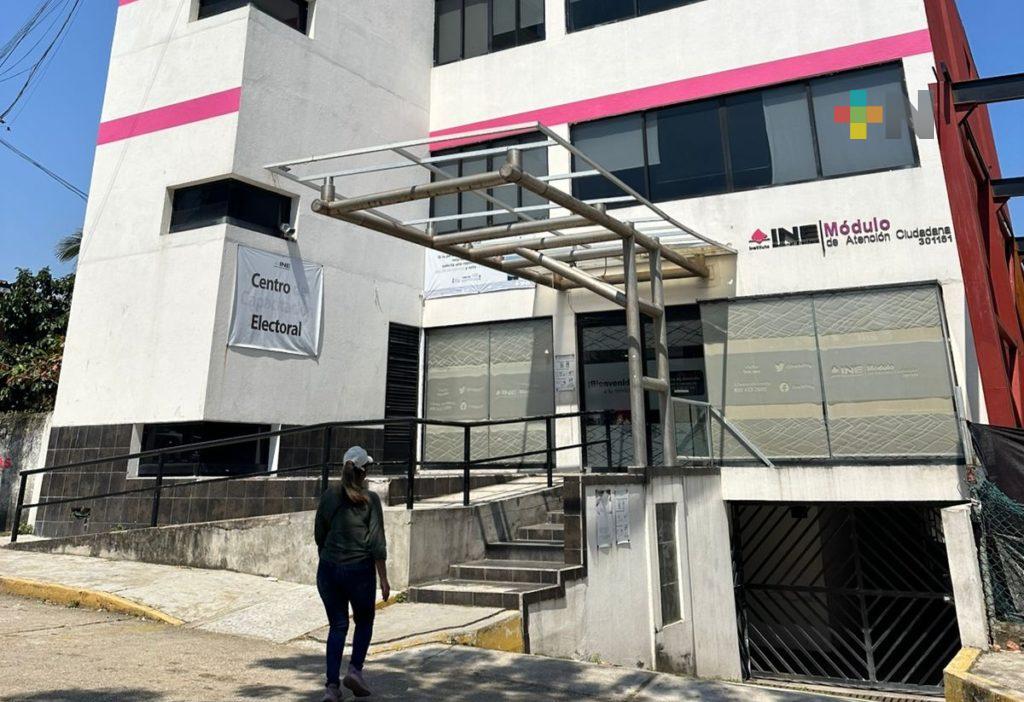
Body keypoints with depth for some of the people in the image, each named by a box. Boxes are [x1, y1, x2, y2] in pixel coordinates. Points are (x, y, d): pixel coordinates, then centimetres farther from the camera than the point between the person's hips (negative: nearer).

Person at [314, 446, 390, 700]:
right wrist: (383, 579, -4)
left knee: (337, 625, 13)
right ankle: (355, 670, 6)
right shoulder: (370, 500, -8)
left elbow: (319, 535, 9)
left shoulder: (328, 496, 1)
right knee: (364, 622, 19)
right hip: (360, 570, -3)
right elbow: (377, 543, -9)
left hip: (328, 569, 3)